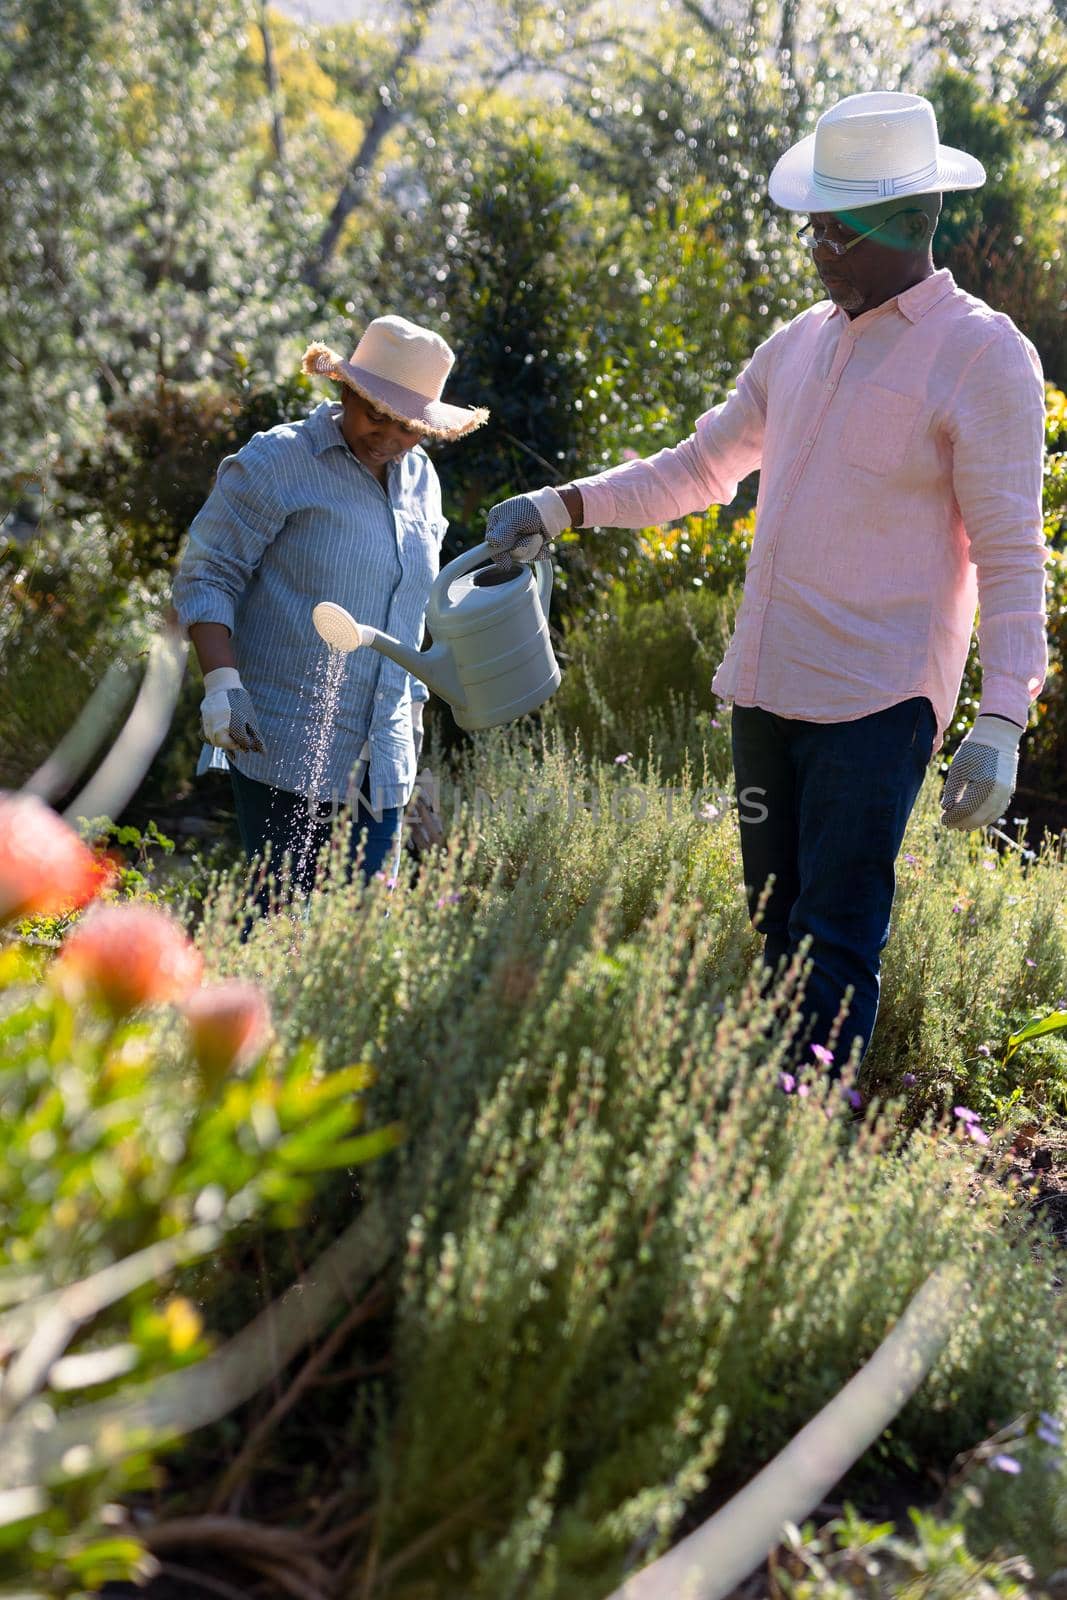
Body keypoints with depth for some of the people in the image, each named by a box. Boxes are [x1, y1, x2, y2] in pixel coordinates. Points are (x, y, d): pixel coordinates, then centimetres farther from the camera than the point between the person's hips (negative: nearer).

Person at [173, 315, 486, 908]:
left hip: (380, 759, 6)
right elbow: (205, 575, -8)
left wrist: (413, 701, 23)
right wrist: (222, 682, -20)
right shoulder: (278, 463, -7)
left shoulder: (419, 476, 13)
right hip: (285, 745, -6)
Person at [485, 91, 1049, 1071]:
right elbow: (699, 469, 26)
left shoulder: (984, 356, -7)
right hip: (766, 692, 7)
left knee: (836, 947, -10)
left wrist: (1002, 721, -17)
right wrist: (563, 508, 16)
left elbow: (1012, 556, -9)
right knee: (775, 935, 11)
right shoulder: (799, 346, 14)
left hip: (878, 704, -7)